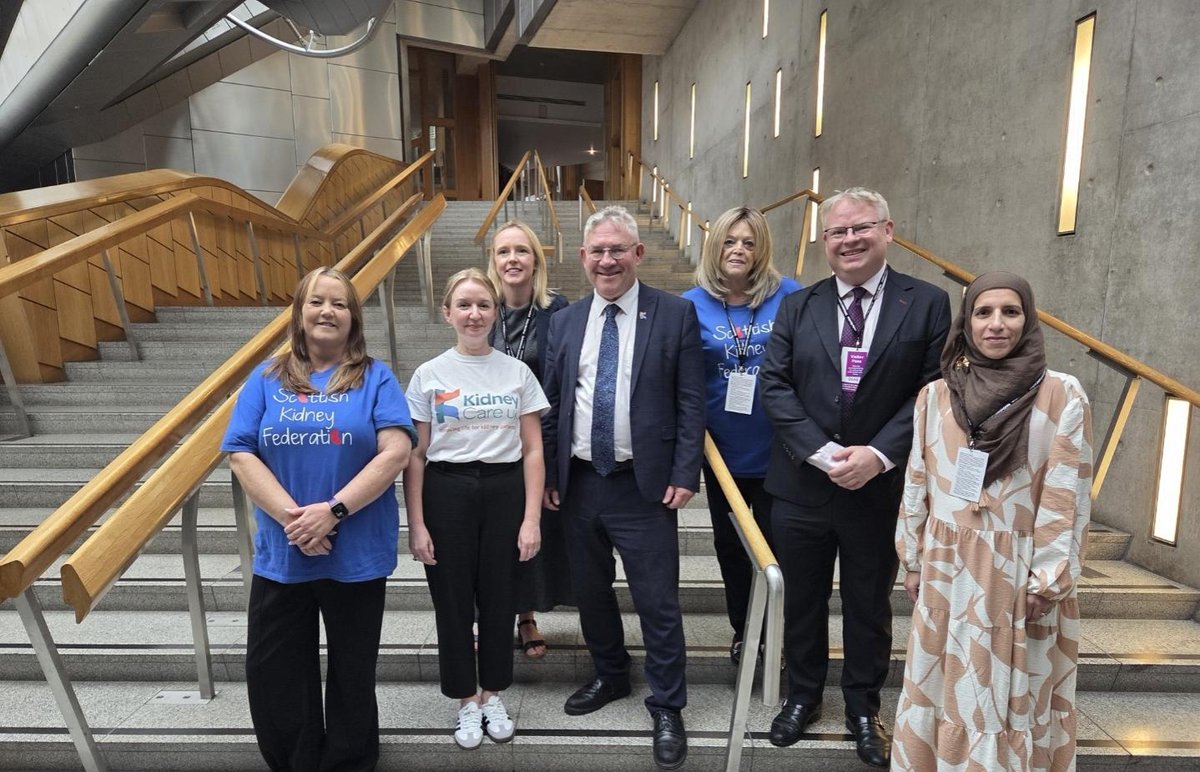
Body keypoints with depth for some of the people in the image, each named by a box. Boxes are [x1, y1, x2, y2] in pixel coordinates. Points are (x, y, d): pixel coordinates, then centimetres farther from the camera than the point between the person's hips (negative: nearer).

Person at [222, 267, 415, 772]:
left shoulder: (375, 377, -2)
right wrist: (291, 516, -16)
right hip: (280, 554, 3)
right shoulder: (267, 379, 5)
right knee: (272, 676, 13)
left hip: (357, 554, -2)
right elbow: (241, 454, -2)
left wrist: (333, 510, -20)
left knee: (352, 674, 13)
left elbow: (396, 451, -12)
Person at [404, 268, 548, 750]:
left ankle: (492, 695, 35)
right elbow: (415, 456, 0)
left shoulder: (517, 373, 0)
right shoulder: (429, 376, -1)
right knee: (453, 600, 10)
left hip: (504, 491, 1)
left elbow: (533, 451, 0)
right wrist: (416, 524, -4)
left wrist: (531, 519, -5)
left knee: (499, 598, 11)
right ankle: (466, 701, 33)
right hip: (446, 492, 0)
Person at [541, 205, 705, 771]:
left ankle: (667, 708, 26)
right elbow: (551, 404, 8)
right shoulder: (564, 322, 6)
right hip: (578, 483, 4)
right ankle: (610, 676, 43)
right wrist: (548, 475, 5)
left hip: (645, 485, -4)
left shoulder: (676, 314, -4)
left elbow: (690, 402, -5)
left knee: (658, 602, 5)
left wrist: (684, 474, -10)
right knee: (590, 592, 19)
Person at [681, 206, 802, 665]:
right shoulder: (693, 304, -5)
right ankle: (742, 632, 39)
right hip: (722, 449, 2)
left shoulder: (788, 296, -8)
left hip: (776, 449, -1)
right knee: (730, 544, 17)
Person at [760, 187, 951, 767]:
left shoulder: (927, 304, -2)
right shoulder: (797, 306, 2)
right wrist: (823, 453, -15)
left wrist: (878, 454, -17)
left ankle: (863, 708, 39)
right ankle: (803, 696, 39)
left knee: (869, 605, 17)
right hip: (802, 483, 1)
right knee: (802, 601, 16)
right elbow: (775, 386, -5)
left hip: (880, 486, -1)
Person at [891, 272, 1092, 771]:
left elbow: (1068, 495, -6)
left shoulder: (1062, 395, -7)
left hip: (1019, 570, -2)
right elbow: (917, 484, 5)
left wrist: (1051, 577, -7)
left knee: (1012, 692, 11)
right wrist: (913, 560, 8)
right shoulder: (935, 396, -1)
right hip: (947, 567, 2)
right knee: (943, 686, 15)